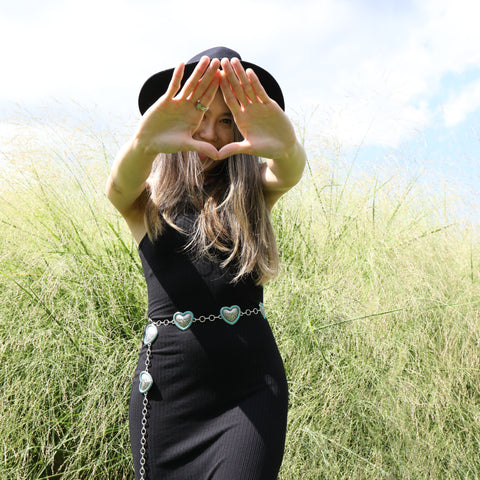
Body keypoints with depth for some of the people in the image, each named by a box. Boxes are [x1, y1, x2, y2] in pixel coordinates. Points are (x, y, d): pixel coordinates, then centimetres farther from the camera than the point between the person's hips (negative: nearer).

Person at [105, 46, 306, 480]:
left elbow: (290, 172, -18)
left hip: (252, 389, 0)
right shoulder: (149, 197, 3)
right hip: (167, 388, 1)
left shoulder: (253, 190, 4)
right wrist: (142, 143, -44)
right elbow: (120, 184, -20)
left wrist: (285, 146, -42)